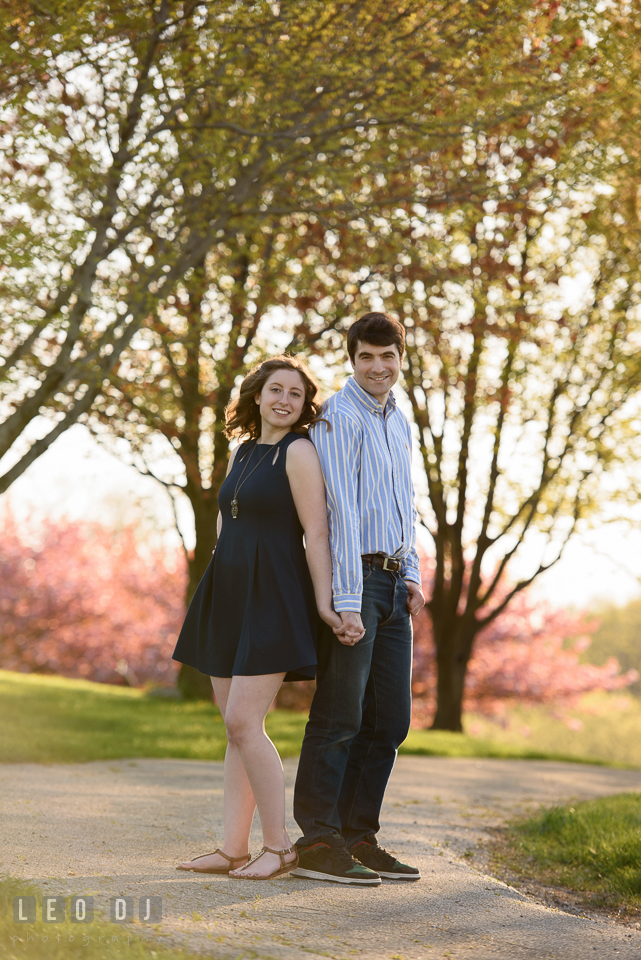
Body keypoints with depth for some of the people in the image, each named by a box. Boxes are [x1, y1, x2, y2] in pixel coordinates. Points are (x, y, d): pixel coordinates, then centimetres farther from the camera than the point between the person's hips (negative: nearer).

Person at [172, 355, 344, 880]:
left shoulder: (300, 451, -7)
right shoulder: (244, 452, 16)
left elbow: (317, 533, -13)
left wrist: (323, 603, -17)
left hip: (272, 601, -8)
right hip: (229, 599, 8)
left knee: (243, 722, -13)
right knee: (237, 726, 7)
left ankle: (280, 846, -5)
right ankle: (234, 848, 10)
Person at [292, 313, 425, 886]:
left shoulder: (399, 422, 17)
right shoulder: (340, 418, -10)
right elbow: (341, 514, -16)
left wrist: (412, 575, 13)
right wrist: (346, 602, -21)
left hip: (393, 582, 8)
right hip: (353, 577, -8)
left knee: (389, 719, 8)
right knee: (340, 715, -8)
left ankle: (359, 837, 15)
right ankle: (318, 844, -3)